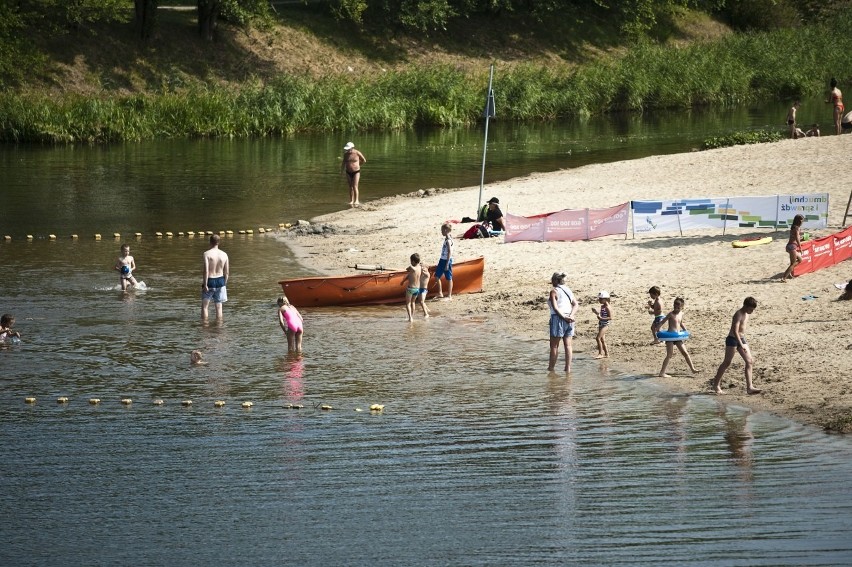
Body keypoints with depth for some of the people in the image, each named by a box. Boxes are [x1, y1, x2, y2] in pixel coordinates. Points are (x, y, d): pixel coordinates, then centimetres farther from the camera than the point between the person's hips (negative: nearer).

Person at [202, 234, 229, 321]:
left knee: (204, 306, 6)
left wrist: (205, 284, -16)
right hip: (220, 281, 4)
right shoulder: (224, 255, 1)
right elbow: (227, 272, 4)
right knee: (219, 307, 10)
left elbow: (205, 270, -20)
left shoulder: (206, 254, -12)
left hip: (210, 281, -4)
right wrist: (224, 284, 16)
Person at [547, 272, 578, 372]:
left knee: (554, 345, 3)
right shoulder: (568, 290, 12)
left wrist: (564, 317, -17)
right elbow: (576, 304, 6)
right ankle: (568, 368, 5)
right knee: (568, 345, 6)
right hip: (569, 320, 6)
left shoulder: (554, 291, -8)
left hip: (558, 318, -6)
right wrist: (571, 316, -6)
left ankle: (551, 368, 9)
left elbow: (555, 307, -18)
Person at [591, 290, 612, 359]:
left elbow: (610, 317, -19)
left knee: (598, 338, -15)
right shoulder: (602, 306, 13)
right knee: (602, 339, 13)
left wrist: (601, 318, -26)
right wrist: (596, 312, 8)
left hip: (605, 325, -10)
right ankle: (606, 353, 21)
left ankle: (600, 353, -11)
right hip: (601, 324, 10)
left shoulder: (608, 307, -15)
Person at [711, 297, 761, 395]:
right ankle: (716, 385, 14)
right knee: (727, 363, 0)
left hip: (741, 339, 8)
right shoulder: (738, 315, -19)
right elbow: (735, 331, -27)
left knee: (749, 361, -2)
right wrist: (741, 345, -32)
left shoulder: (746, 314, 8)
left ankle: (749, 387, -5)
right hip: (732, 339, -8)